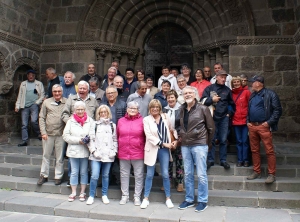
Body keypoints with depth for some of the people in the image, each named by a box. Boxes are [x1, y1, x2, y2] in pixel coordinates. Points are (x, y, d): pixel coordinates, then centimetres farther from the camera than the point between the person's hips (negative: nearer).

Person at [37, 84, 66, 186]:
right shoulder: (46, 102, 6)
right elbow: (41, 117, 7)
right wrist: (43, 132, -1)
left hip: (61, 134, -2)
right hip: (48, 134, 2)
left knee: (60, 157, 6)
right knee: (46, 155, 11)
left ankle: (58, 176, 18)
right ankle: (44, 175, 24)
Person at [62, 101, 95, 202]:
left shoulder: (90, 121, -1)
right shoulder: (70, 121, 3)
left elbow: (93, 136, -6)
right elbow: (65, 136, -3)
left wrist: (88, 140, -27)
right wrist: (79, 140, -11)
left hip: (85, 151, -1)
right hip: (73, 150, 1)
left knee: (84, 172, 9)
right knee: (74, 172, 8)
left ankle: (82, 193, 21)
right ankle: (73, 193, 20)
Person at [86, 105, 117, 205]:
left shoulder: (113, 126, 11)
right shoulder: (95, 125, 4)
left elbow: (115, 140, 12)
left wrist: (114, 151, 1)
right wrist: (94, 151, -8)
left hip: (108, 155, 2)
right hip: (96, 156, -2)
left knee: (106, 176, 10)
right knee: (94, 176, -8)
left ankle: (104, 195, 23)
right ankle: (91, 196, 9)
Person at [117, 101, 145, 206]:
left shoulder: (142, 121, -2)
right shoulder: (121, 121, 7)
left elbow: (146, 136, -1)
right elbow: (117, 136, 11)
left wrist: (145, 149, -3)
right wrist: (117, 149, 9)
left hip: (138, 153, -2)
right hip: (123, 153, 3)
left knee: (139, 176, 6)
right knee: (124, 175, 12)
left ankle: (137, 197, 19)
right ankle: (125, 196, 26)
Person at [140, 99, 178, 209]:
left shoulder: (165, 117, 5)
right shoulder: (146, 119, -3)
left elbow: (173, 129, 19)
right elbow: (149, 136, -12)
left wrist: (175, 140, 4)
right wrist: (163, 143, -14)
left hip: (164, 150, 2)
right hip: (152, 149, -2)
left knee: (165, 174, 6)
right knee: (149, 175, 6)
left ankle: (168, 198, 19)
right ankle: (146, 198, 18)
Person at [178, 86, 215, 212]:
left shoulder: (203, 109, -5)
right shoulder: (182, 110, 9)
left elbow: (211, 127, -1)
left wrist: (207, 143, 4)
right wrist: (181, 137, 5)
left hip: (199, 145, -5)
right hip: (185, 146, 5)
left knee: (201, 174, 1)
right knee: (188, 174, 11)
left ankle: (203, 201, 14)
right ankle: (189, 199, 23)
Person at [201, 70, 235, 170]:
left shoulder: (227, 90, 9)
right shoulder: (209, 88, 1)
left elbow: (232, 103, 20)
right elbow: (203, 101, -5)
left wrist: (230, 113, 11)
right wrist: (212, 99, -18)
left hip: (224, 118, 2)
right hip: (212, 117, -2)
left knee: (223, 140, 6)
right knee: (211, 140, 4)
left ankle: (223, 160, 16)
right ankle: (210, 160, 13)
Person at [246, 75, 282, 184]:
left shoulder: (270, 94, -4)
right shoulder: (253, 95, 18)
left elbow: (278, 110, -7)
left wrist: (269, 122, -14)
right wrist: (248, 121, 11)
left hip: (264, 126, -7)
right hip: (252, 126, 7)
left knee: (269, 151, -4)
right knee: (254, 150, 11)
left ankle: (271, 174, 3)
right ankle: (256, 172, 21)